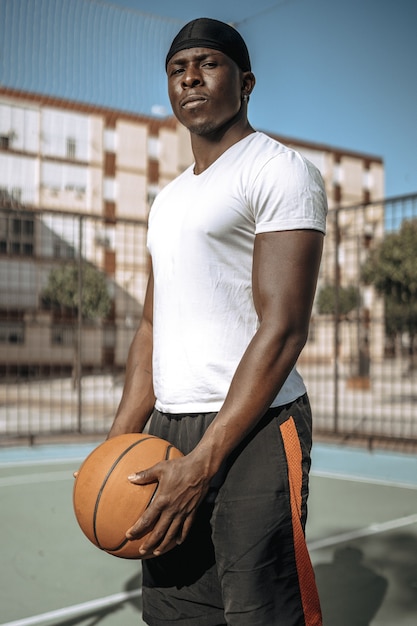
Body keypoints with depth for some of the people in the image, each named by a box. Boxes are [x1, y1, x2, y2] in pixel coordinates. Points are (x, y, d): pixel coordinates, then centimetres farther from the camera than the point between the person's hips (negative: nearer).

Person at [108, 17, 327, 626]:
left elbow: (283, 328, -14)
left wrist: (203, 462, -19)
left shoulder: (280, 169, -5)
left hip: (253, 430, -7)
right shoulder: (169, 197, 20)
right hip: (168, 428, 7)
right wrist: (117, 447, 11)